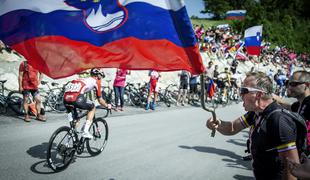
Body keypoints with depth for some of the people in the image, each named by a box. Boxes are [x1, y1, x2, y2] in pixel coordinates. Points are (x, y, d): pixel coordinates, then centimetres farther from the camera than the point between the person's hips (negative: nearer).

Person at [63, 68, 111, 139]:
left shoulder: (83, 79, 34)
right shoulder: (96, 81, 17)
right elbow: (100, 100, 20)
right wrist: (107, 106, 39)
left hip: (65, 99, 7)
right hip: (76, 99, -7)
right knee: (92, 108, 19)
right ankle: (85, 132, 9)